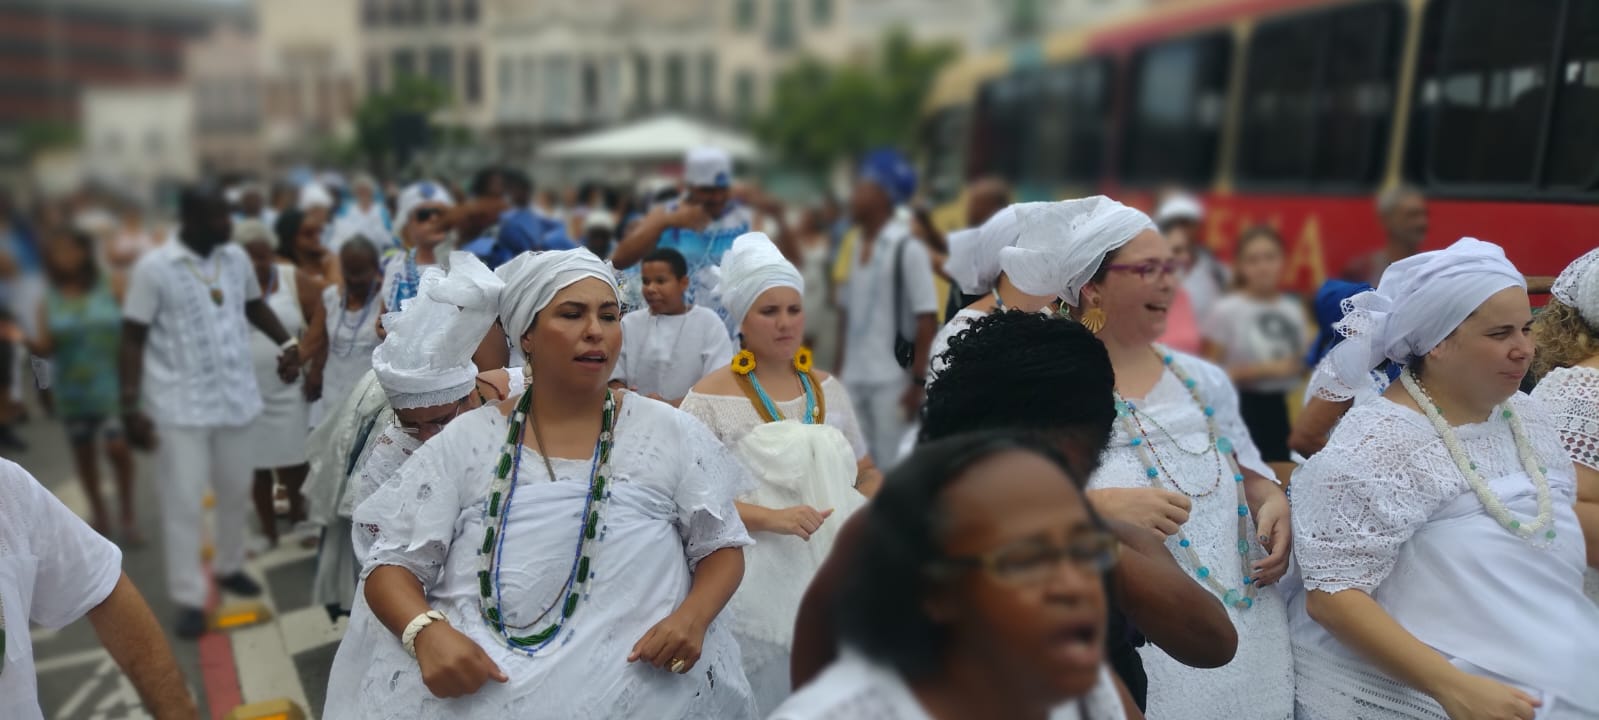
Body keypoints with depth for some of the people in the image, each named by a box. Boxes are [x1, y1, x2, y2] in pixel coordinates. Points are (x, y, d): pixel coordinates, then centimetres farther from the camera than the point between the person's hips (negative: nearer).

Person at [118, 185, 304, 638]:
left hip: (234, 396, 5)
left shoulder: (236, 258, 2)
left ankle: (229, 567, 36)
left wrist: (288, 343, 4)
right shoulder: (154, 268, -12)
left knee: (236, 491, 16)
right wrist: (131, 407, -14)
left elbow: (255, 306, 19)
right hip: (179, 404, -5)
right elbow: (132, 340, -9)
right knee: (183, 503, 0)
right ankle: (189, 599, 11)